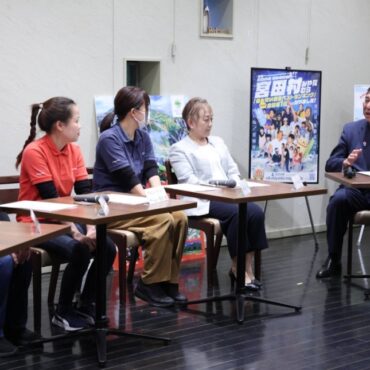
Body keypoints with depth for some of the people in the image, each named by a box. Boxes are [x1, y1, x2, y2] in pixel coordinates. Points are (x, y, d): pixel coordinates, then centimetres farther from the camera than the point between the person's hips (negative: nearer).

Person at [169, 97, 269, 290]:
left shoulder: (218, 142, 26)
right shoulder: (179, 149, 5)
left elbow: (233, 170, 22)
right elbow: (189, 181, -9)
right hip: (202, 202, -6)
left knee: (256, 212, -24)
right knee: (237, 214, -31)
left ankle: (248, 266, -17)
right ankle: (237, 268, -17)